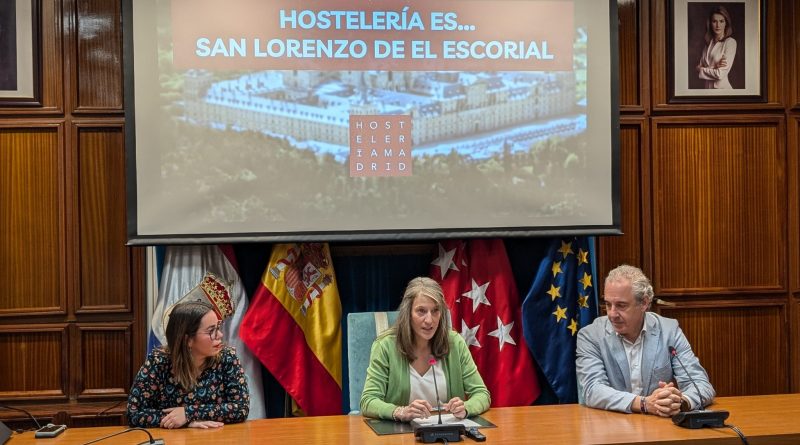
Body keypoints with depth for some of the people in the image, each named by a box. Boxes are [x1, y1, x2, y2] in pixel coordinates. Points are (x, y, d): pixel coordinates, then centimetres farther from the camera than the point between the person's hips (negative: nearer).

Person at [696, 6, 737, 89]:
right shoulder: (709, 43, 7)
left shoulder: (730, 42, -11)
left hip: (722, 87, -6)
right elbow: (699, 68, 2)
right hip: (708, 86, 6)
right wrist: (715, 67, -16)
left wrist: (701, 69, -3)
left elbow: (720, 74, -18)